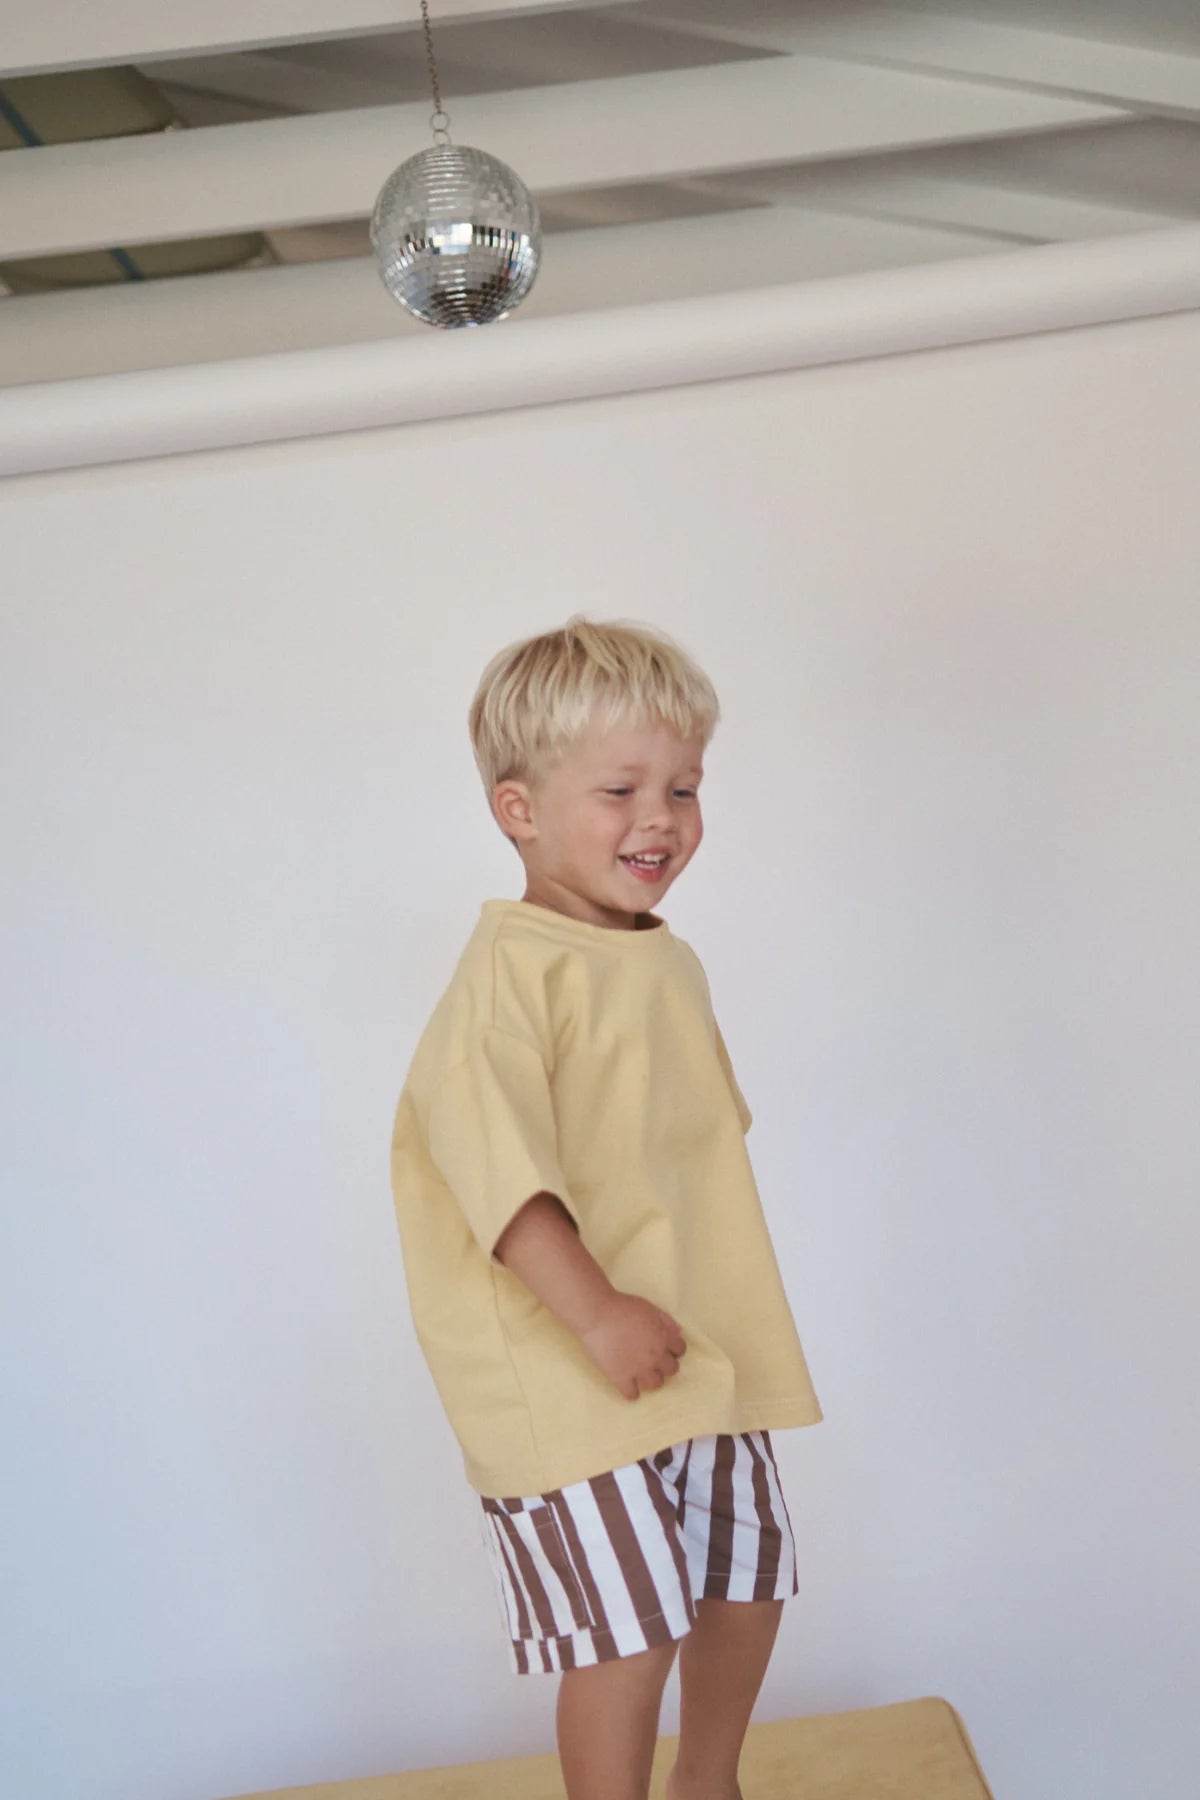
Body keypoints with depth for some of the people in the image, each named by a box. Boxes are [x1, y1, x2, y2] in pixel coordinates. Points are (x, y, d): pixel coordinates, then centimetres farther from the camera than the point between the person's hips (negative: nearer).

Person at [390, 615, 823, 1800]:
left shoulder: (673, 964, 11)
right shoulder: (511, 969, -17)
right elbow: (491, 1157, -26)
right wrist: (596, 1311, -30)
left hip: (709, 1352, 9)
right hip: (571, 1382, -9)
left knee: (747, 1582, 20)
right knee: (627, 1622, -4)